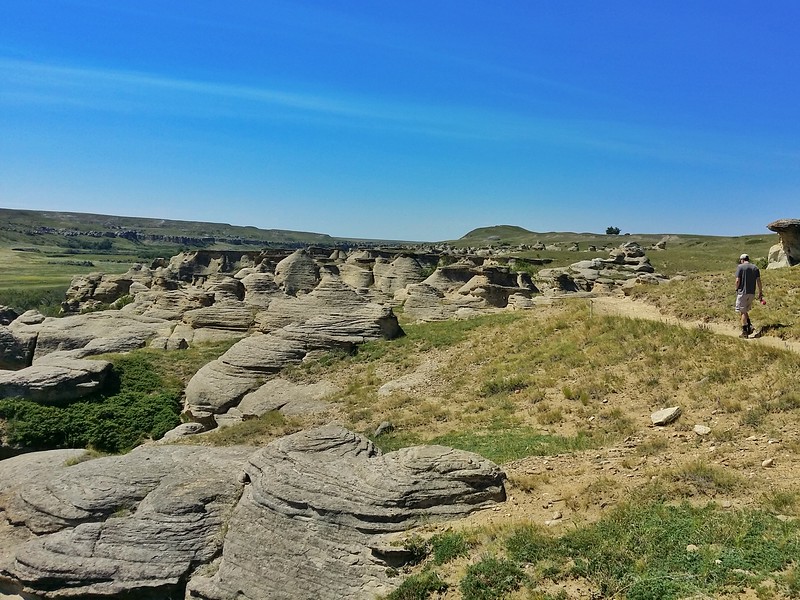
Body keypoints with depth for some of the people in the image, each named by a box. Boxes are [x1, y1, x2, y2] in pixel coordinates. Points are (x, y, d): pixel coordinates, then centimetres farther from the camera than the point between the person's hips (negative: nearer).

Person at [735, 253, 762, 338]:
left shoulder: (740, 267, -6)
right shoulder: (755, 268, 9)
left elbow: (738, 280, -12)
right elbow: (758, 281, 6)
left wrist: (737, 290, 3)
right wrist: (760, 293, 8)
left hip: (742, 292, -5)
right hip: (752, 293, 5)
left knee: (742, 312, 0)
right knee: (745, 310, 20)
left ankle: (744, 332, -2)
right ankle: (749, 325, 4)